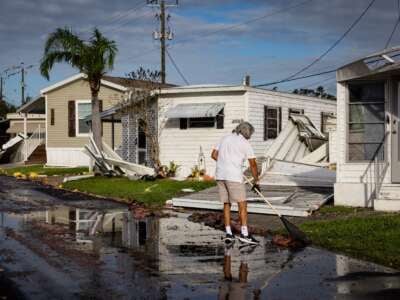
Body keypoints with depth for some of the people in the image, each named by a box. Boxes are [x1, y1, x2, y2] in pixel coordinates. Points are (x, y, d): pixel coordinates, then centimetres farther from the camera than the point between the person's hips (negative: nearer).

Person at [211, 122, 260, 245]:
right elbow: (253, 164, 0)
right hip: (234, 176, -6)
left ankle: (228, 233, 10)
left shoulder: (225, 138, 14)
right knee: (242, 204, -2)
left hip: (220, 175, 6)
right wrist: (256, 181, 9)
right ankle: (244, 234, -6)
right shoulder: (245, 143, -1)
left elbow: (214, 155, 13)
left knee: (226, 204, 12)